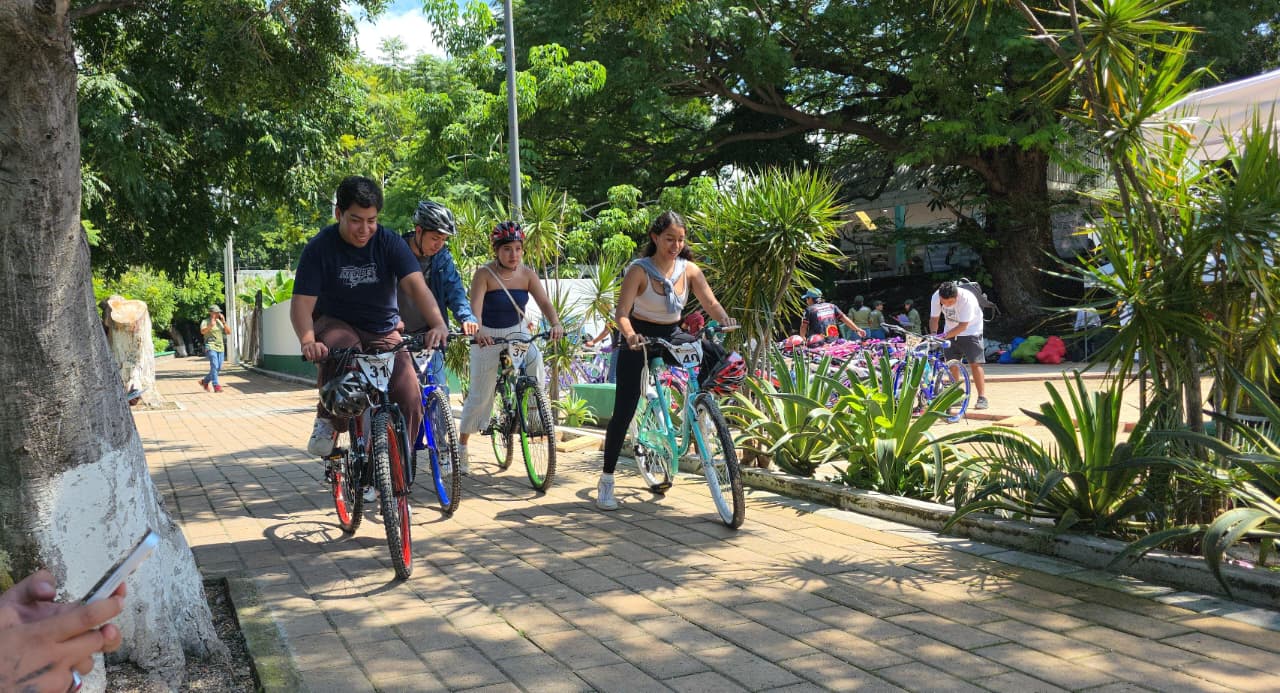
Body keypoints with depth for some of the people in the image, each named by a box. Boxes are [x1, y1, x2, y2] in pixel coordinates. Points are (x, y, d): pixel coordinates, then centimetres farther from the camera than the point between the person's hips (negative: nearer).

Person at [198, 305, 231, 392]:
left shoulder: (220, 322, 14)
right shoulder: (205, 321, -2)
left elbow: (229, 332, 6)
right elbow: (202, 331, -21)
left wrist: (224, 322, -6)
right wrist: (210, 326, -39)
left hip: (220, 347, 6)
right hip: (210, 347, -6)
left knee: (218, 368, 7)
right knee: (214, 366, -18)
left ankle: (205, 381, 27)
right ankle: (216, 386, -19)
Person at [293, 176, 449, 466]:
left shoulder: (389, 242, -11)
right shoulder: (320, 247, -14)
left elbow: (415, 284, -24)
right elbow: (302, 303, -18)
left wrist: (438, 324, -42)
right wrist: (308, 341, -39)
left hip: (382, 331, 2)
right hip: (335, 323, -2)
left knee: (410, 398, -18)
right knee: (342, 348, -39)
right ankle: (327, 421, -16)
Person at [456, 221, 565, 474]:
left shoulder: (527, 274, -8)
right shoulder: (484, 274, -18)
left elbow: (544, 303, -15)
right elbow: (475, 307, -29)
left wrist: (556, 324, -35)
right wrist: (478, 331, -49)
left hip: (517, 332, 3)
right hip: (488, 336, -3)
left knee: (535, 359, -28)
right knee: (480, 396, 1)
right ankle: (462, 448, 18)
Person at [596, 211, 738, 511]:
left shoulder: (689, 269, -6)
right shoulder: (639, 270, -18)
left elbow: (711, 303, -10)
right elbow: (622, 313, -25)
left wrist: (725, 320, -32)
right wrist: (630, 337, -46)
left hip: (672, 336, 4)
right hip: (640, 340, -4)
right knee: (624, 411, -8)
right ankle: (606, 481, 2)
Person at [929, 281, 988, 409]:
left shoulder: (967, 299, -34)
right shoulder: (936, 297, -21)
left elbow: (963, 326, -32)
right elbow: (934, 318, -10)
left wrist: (945, 335, -42)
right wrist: (933, 334, -28)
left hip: (970, 330, -5)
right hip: (951, 331, 5)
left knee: (975, 363, -11)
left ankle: (982, 398, -8)